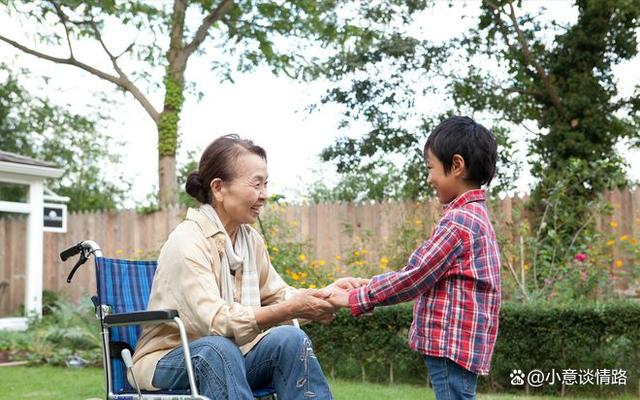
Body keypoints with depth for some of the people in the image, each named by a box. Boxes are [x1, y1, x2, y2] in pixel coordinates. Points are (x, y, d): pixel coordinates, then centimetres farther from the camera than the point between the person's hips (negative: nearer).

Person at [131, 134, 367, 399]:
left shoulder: (250, 238, 5)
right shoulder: (188, 241, -19)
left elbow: (277, 295, 12)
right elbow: (216, 321, -29)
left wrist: (327, 293, -7)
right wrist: (293, 309, -33)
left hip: (228, 357, 7)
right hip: (167, 362, -6)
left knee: (289, 338, -19)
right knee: (218, 347, -37)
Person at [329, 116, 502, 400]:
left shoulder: (459, 220, -16)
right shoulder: (476, 216, 16)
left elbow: (412, 279, -15)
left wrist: (354, 299, -7)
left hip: (451, 345, -10)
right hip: (458, 343, 10)